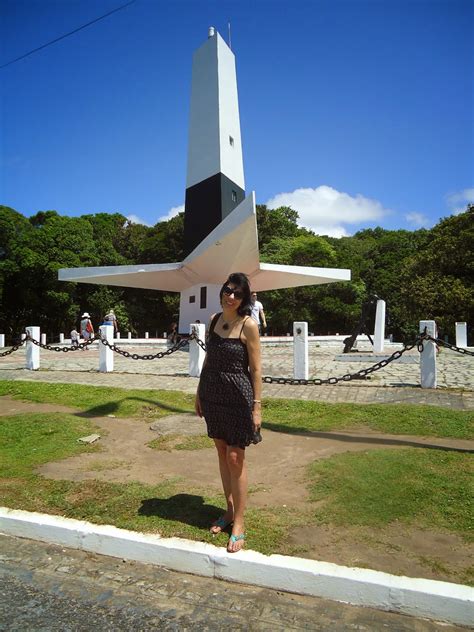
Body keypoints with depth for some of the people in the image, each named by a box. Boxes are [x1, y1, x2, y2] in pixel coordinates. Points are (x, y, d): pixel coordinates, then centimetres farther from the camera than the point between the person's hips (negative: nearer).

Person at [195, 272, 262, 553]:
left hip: (238, 396, -6)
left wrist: (257, 406, -12)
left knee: (235, 458, 1)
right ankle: (230, 510, 34)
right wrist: (199, 392, 15)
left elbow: (256, 369, -11)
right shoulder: (214, 319, 5)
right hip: (213, 395, 6)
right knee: (222, 452, 16)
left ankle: (239, 524, 17)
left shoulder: (248, 324, -12)